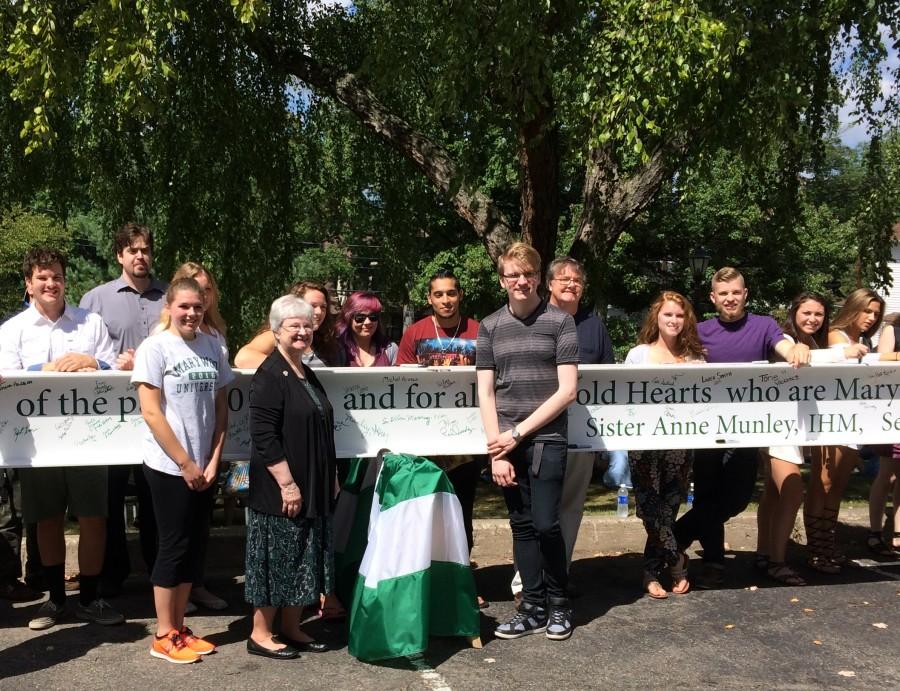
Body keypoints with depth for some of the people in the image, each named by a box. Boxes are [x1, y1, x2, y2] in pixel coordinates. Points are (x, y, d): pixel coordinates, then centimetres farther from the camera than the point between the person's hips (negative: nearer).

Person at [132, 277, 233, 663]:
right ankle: (164, 636, 15)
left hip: (204, 467, 5)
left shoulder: (212, 346, 6)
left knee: (195, 546, 10)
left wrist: (213, 460, -1)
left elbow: (220, 407, 8)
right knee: (174, 546, 1)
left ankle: (178, 627, 23)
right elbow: (151, 413, -13)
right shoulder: (154, 348, -8)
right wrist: (185, 464, -13)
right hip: (169, 467, -5)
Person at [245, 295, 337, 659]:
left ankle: (291, 628, 26)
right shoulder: (269, 376, -14)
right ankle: (260, 634, 14)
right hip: (279, 490, -9)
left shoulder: (307, 375, 13)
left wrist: (331, 477, 18)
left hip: (314, 490, 9)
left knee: (303, 559, 14)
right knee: (277, 558, 1)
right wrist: (287, 484, -22)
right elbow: (264, 436, -20)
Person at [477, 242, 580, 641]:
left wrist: (518, 433, -9)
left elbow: (567, 390, -6)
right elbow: (485, 392, 6)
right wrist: (497, 450, -3)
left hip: (546, 439, -3)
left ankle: (558, 604, 14)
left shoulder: (560, 322, 0)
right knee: (522, 526, 7)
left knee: (545, 523, -7)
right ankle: (533, 608, 19)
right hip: (505, 443, 3)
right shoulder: (490, 327, 9)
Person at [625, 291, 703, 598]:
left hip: (680, 443, 2)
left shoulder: (694, 357, 9)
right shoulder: (638, 354, 4)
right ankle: (677, 563, 15)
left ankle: (652, 573, 17)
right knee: (651, 508, -4)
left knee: (668, 509, 4)